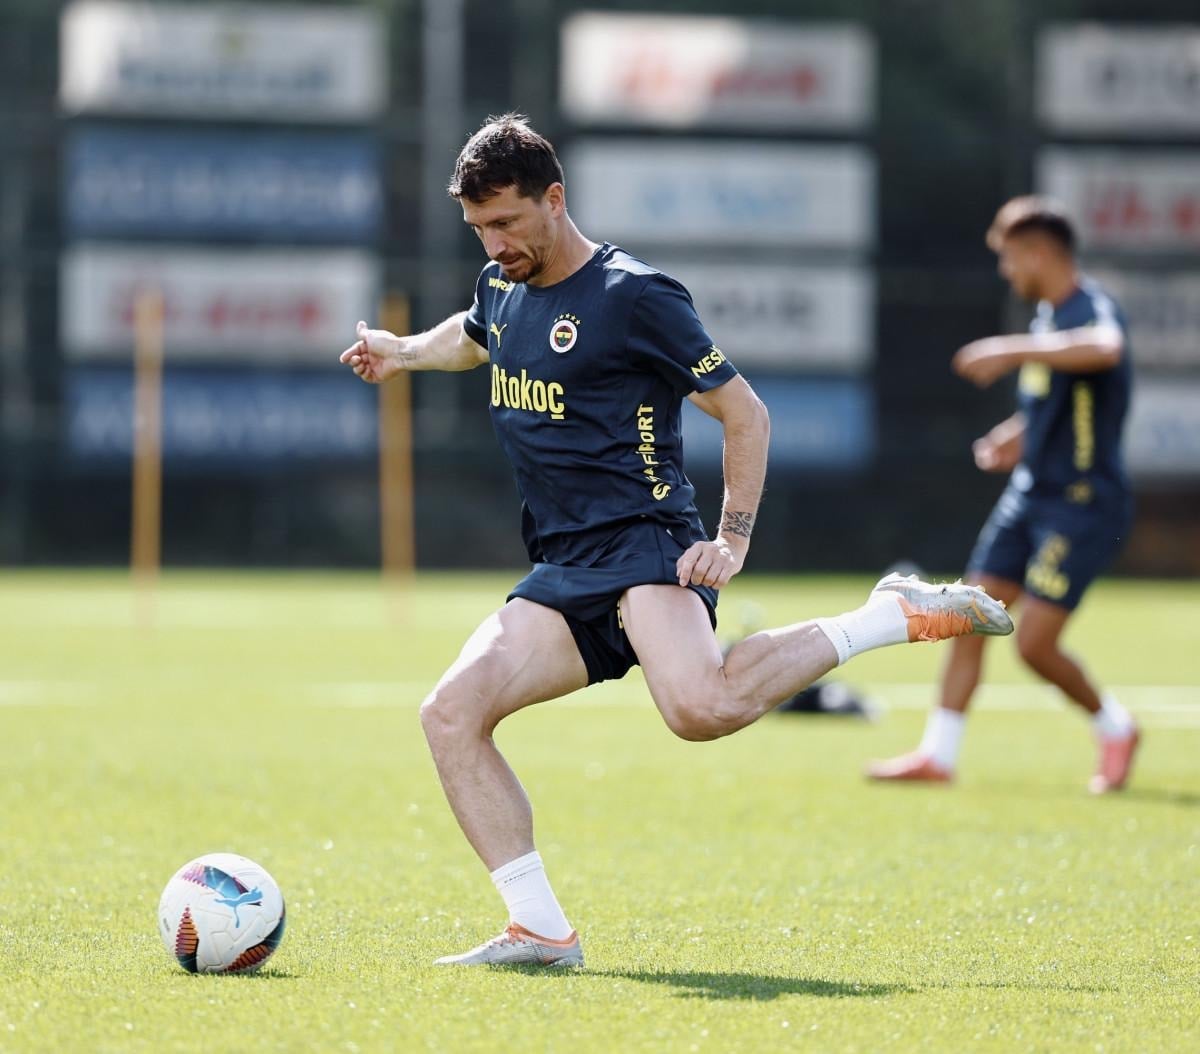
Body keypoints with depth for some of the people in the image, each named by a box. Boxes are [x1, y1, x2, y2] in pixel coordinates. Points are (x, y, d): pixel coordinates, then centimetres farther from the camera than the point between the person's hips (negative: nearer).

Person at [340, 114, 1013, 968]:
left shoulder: (633, 296, -7)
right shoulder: (502, 290, 16)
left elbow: (744, 411, -3)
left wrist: (733, 539, -10)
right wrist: (402, 352, 27)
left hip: (642, 542, -8)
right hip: (560, 575, 8)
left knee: (702, 707, -35)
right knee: (451, 712, -11)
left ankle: (896, 617, -13)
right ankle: (541, 931, -8)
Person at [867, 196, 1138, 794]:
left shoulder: (1092, 309, -17)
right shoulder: (1046, 317, 12)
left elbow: (1105, 348, -45)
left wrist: (1012, 352, -46)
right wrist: (1016, 436, 11)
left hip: (1083, 504, -9)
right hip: (1030, 495, 9)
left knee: (1034, 643, -11)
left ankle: (1114, 727, 13)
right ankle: (937, 754, 9)